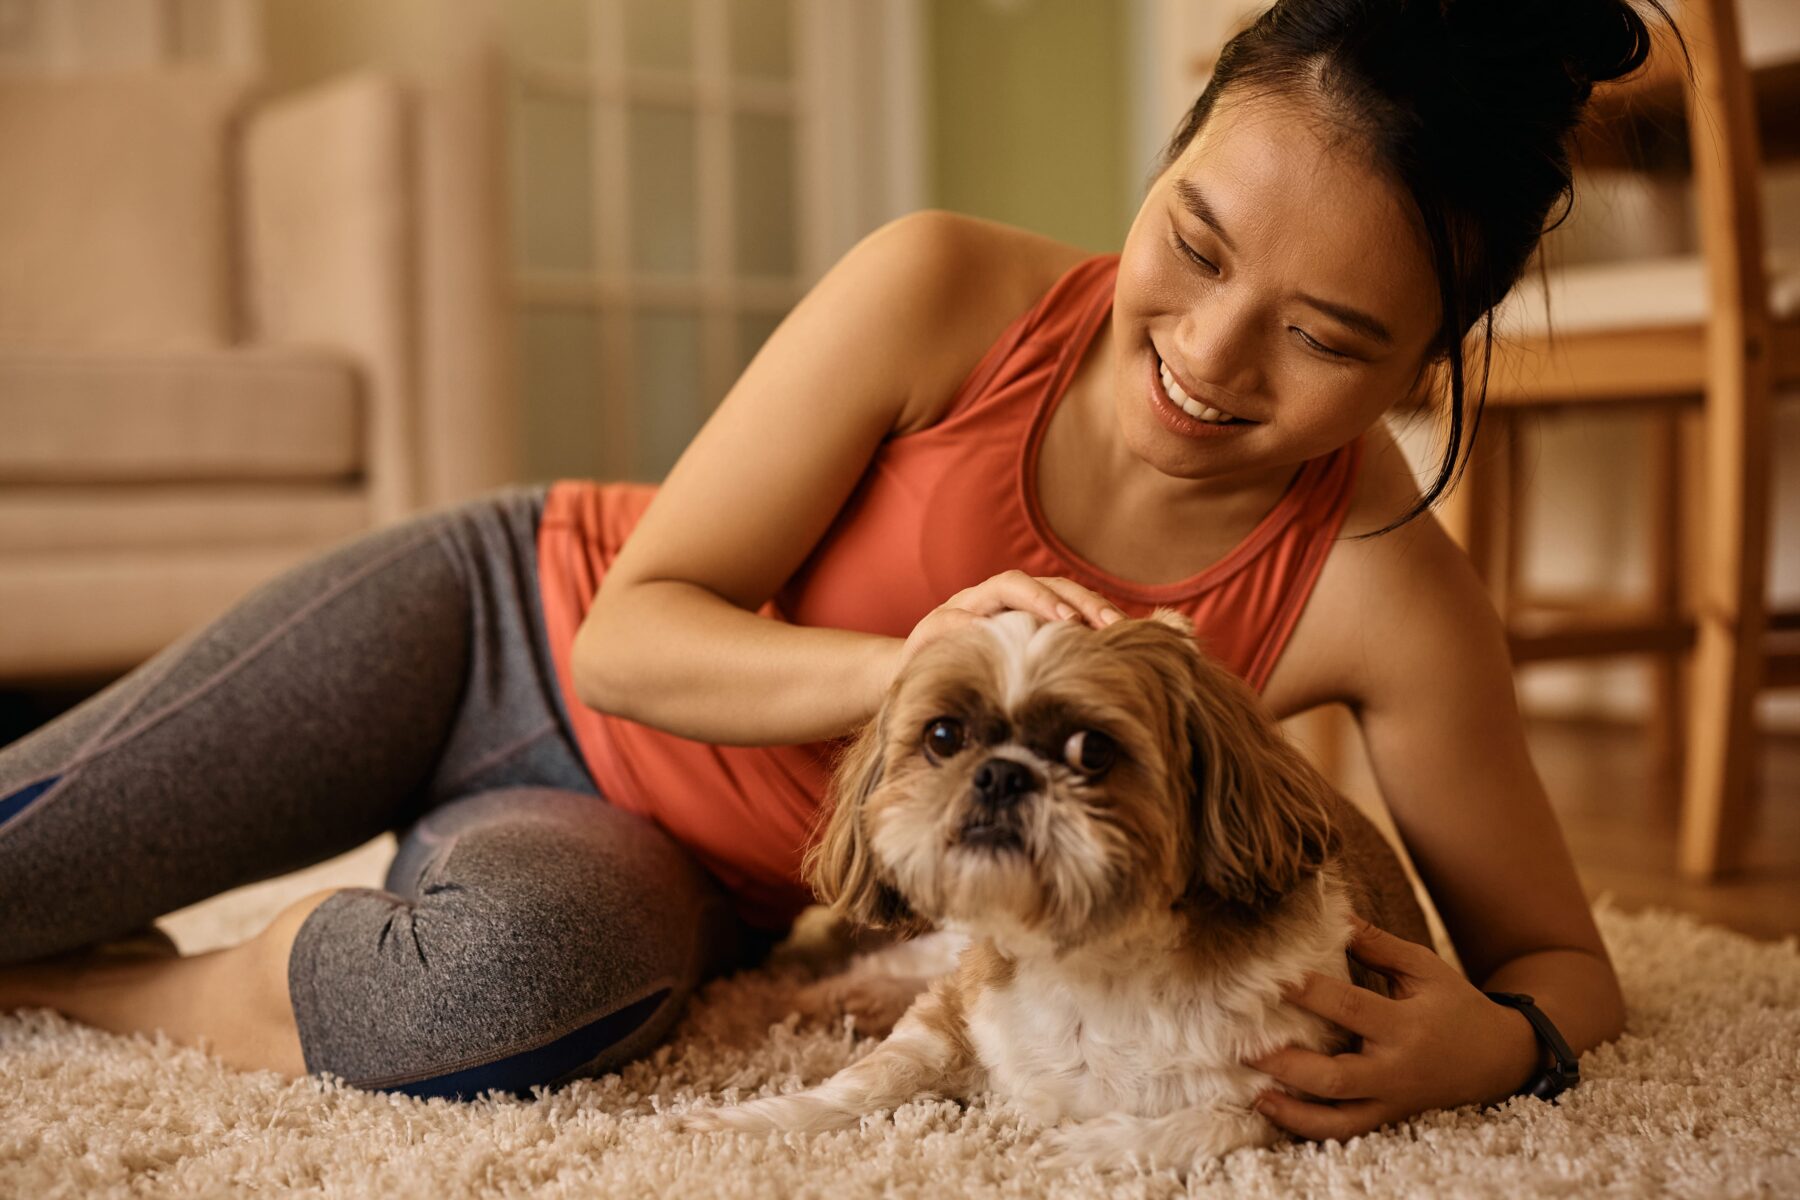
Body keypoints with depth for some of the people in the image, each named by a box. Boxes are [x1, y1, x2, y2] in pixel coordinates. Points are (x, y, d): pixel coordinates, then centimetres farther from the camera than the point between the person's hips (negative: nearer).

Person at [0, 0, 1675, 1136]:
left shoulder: (1384, 600, -21)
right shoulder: (945, 297, -22)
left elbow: (1561, 960, -9)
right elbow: (631, 630, -17)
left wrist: (1485, 1046, -32)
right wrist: (901, 665, -34)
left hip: (662, 866, 0)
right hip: (509, 621, 0)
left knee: (527, 974, -35)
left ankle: (136, 995, -5)